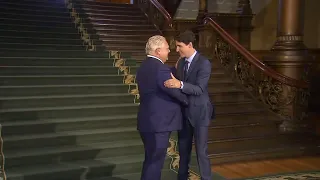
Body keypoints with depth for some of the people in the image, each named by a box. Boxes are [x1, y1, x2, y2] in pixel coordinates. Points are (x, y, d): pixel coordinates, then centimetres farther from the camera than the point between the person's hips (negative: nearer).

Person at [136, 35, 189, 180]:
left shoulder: (143, 67, 11)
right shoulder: (161, 69, -19)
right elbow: (175, 91, -14)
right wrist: (187, 101, 6)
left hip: (147, 122, 10)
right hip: (158, 123, -10)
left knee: (151, 161, 20)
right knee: (155, 162, 0)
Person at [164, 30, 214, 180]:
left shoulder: (204, 63, -17)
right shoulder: (181, 62, 6)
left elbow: (199, 89, -27)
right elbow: (175, 82, 11)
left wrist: (180, 84, -41)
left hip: (199, 113, -7)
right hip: (184, 112, 7)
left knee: (201, 151, 0)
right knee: (183, 149, 17)